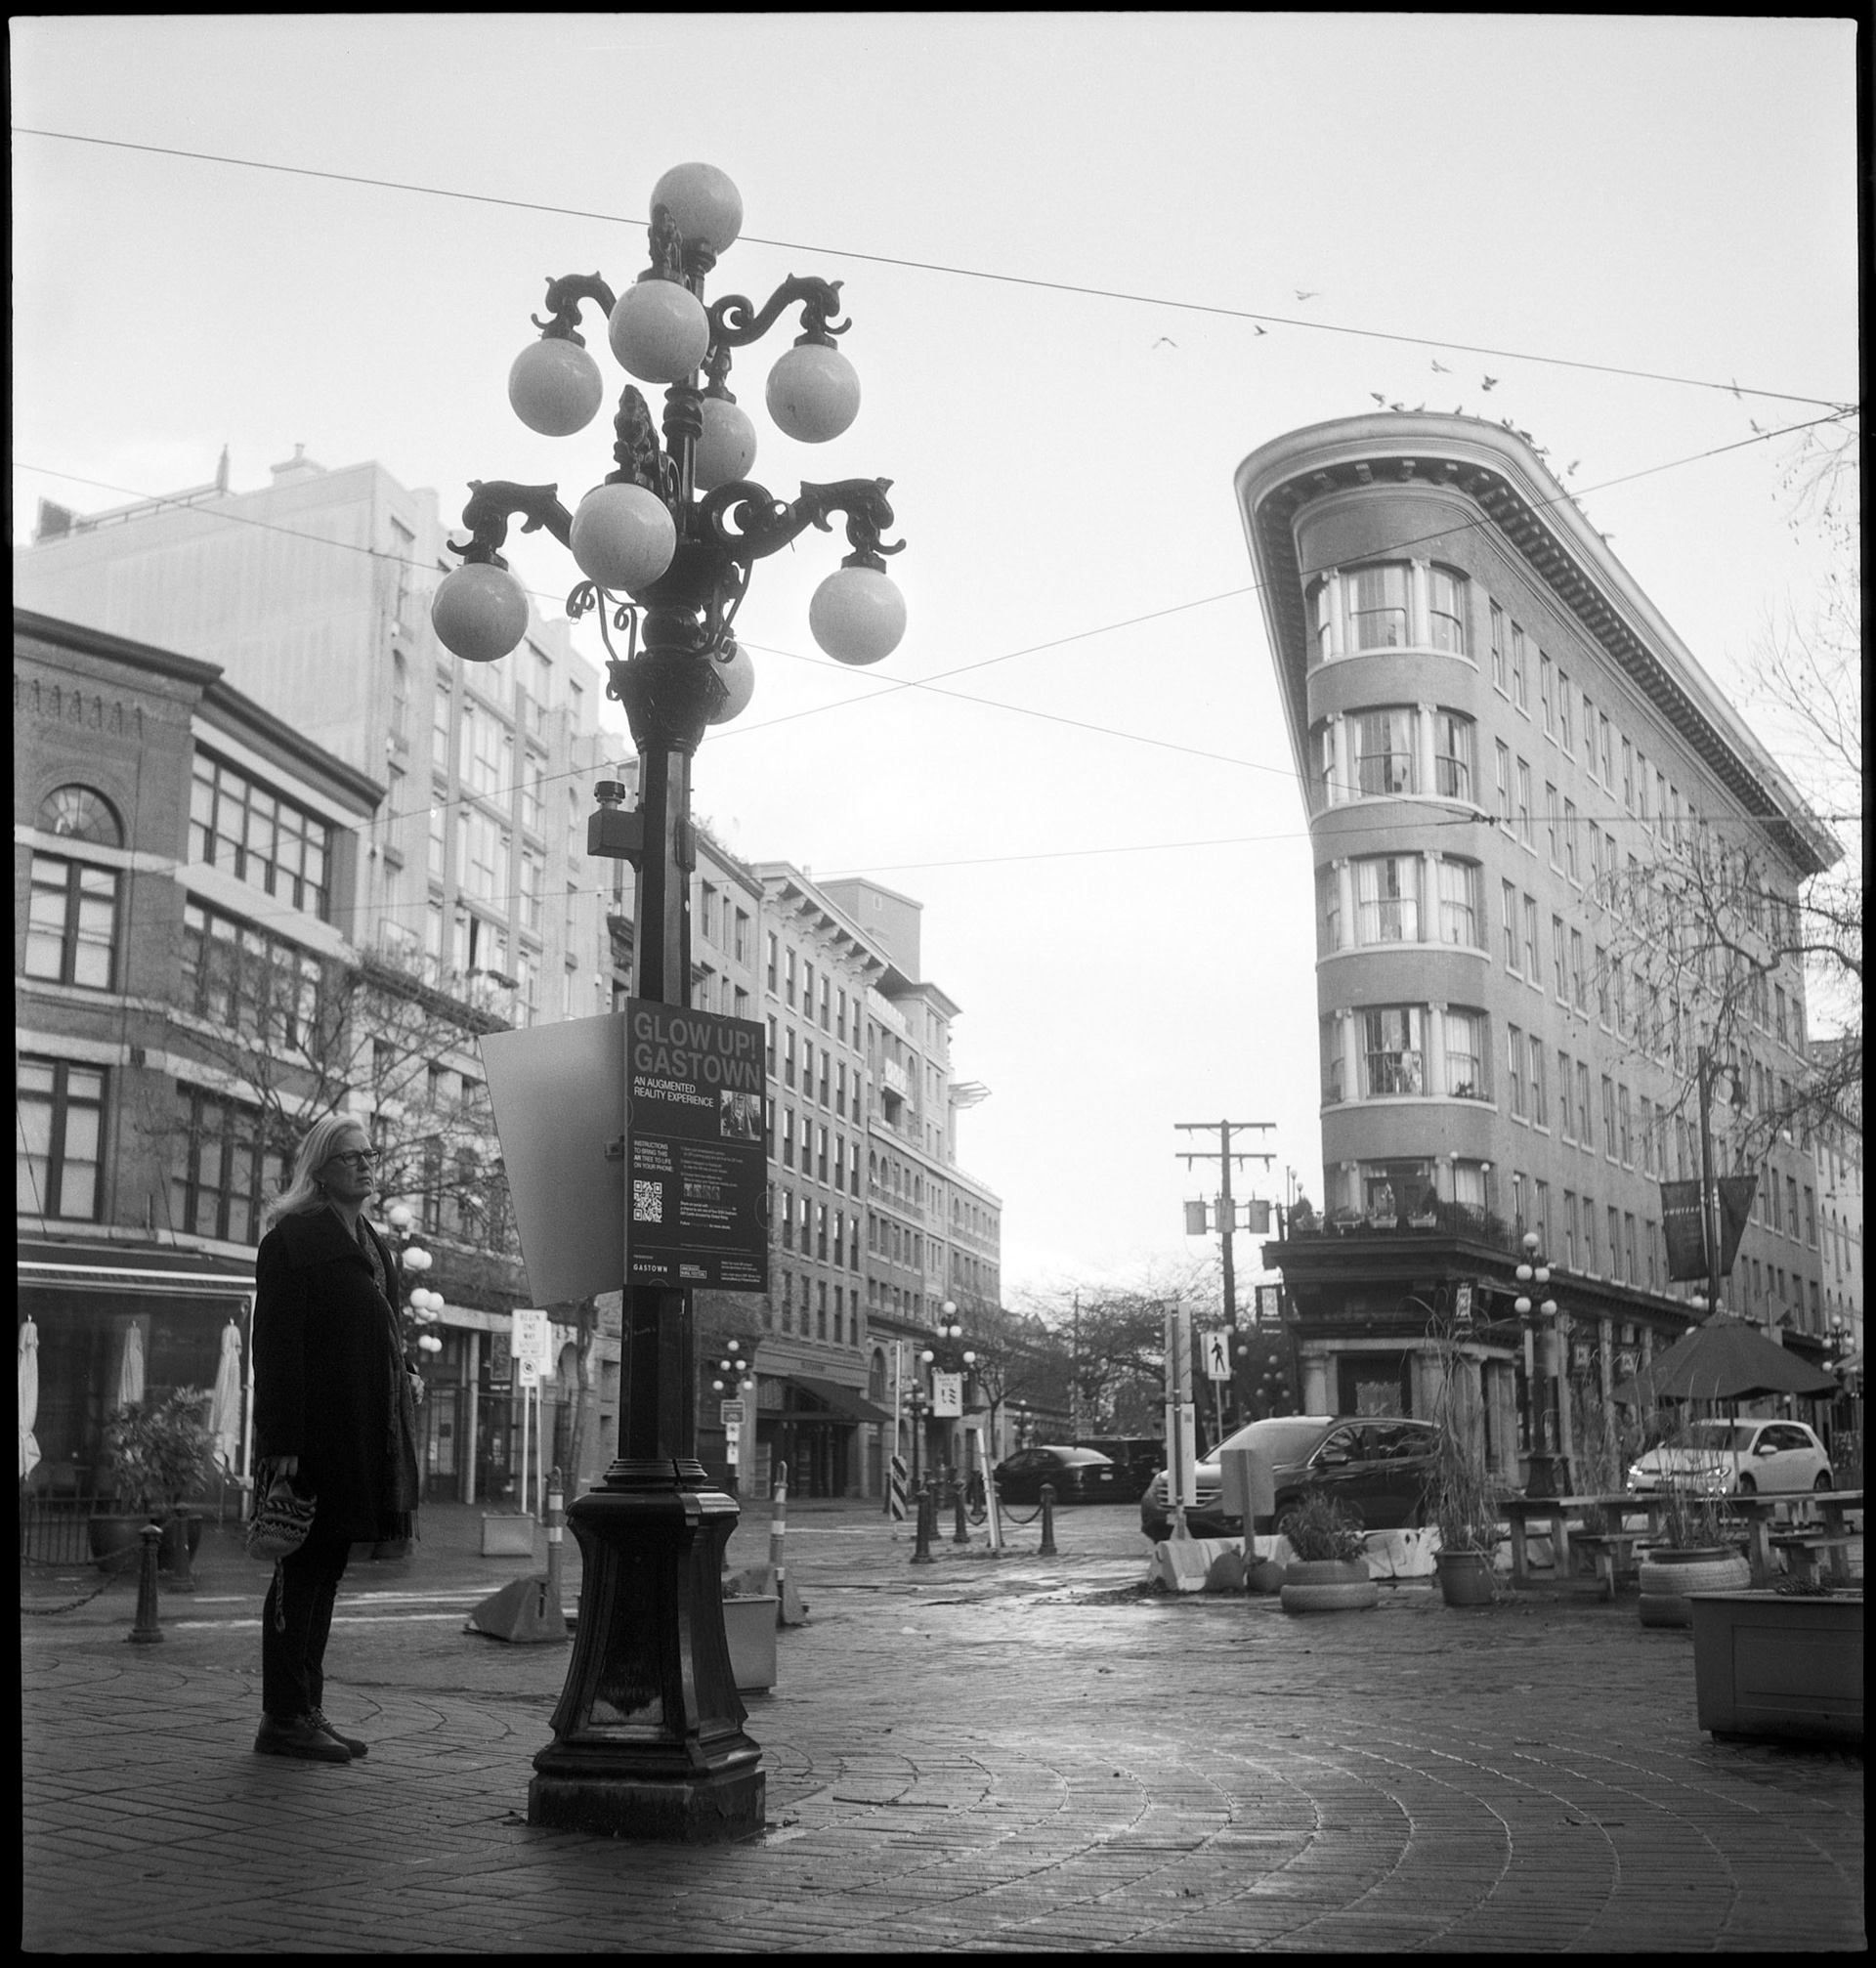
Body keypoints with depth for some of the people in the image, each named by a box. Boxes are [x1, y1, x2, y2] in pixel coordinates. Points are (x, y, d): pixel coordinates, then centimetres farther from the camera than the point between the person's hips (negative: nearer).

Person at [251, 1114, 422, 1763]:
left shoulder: (372, 1244, 19)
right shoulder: (294, 1237, -8)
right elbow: (277, 1343, -14)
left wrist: (403, 1380, 11)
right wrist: (280, 1442, -20)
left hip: (363, 1432, 9)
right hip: (315, 1431, -9)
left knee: (325, 1570, 12)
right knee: (302, 1570, -3)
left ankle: (306, 1711, 19)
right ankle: (283, 1717, 4)